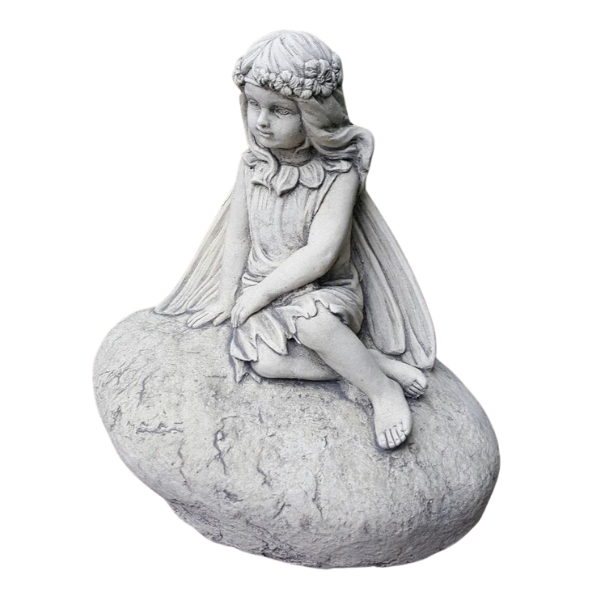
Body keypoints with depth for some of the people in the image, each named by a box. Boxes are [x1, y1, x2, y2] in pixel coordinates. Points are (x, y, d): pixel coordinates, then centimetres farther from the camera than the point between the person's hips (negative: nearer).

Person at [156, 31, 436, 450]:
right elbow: (239, 237, 8)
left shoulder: (339, 173, -14)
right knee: (264, 361, -25)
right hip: (263, 294, 4)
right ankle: (379, 362, -16)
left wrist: (262, 290, -18)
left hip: (326, 291, -4)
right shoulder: (252, 166, 0)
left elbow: (320, 253, -21)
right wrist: (227, 297, 7)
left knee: (310, 319, -39)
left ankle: (383, 388, -19)